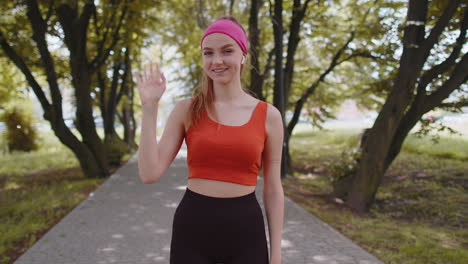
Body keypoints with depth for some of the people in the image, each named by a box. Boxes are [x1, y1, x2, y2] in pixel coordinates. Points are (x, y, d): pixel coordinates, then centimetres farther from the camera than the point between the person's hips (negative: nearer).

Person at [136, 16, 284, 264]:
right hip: (192, 227, 1)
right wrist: (149, 106, -11)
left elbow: (273, 190, 3)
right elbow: (150, 174, -7)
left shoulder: (268, 115, -1)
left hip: (245, 230, 0)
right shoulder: (186, 109, 0)